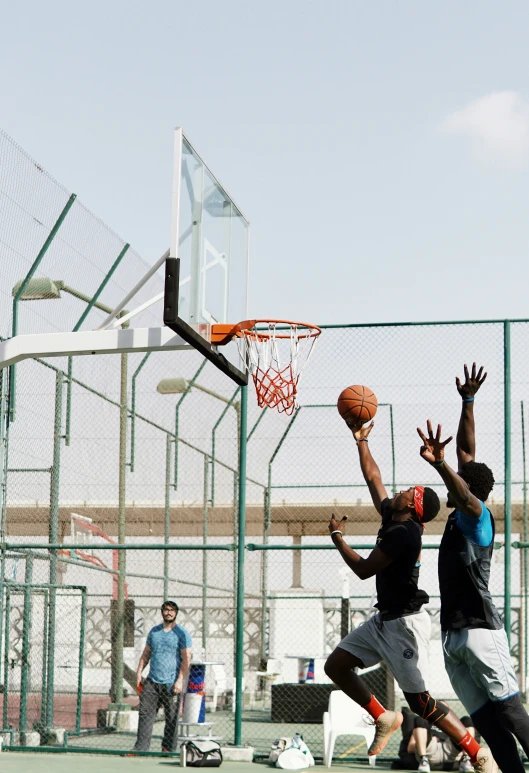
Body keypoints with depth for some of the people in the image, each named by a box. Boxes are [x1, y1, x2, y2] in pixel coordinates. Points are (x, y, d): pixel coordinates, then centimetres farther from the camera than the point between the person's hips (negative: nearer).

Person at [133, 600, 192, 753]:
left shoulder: (182, 634, -2)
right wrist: (139, 673, 9)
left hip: (171, 684, -4)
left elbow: (186, 659, -6)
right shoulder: (154, 631, 14)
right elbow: (146, 654, 20)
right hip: (152, 682, 4)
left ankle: (168, 749, 8)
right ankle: (141, 748, -2)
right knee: (145, 713, -3)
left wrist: (180, 680, -14)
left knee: (171, 718, 0)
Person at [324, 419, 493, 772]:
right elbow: (373, 477, 18)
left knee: (420, 701, -8)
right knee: (336, 665, 8)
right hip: (384, 619, 10)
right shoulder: (392, 519, 6)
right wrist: (361, 440, 18)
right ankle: (384, 717, 17)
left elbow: (363, 569, -18)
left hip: (405, 622, -10)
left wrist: (338, 537, -5)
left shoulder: (403, 532, -21)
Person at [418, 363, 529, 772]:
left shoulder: (478, 516, -6)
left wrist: (439, 464, -49)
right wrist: (467, 402, 17)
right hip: (453, 634, 9)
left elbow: (464, 495, -32)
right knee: (487, 723, 3)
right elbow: (467, 451, 20)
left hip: (479, 630, -9)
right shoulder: (461, 518, 15)